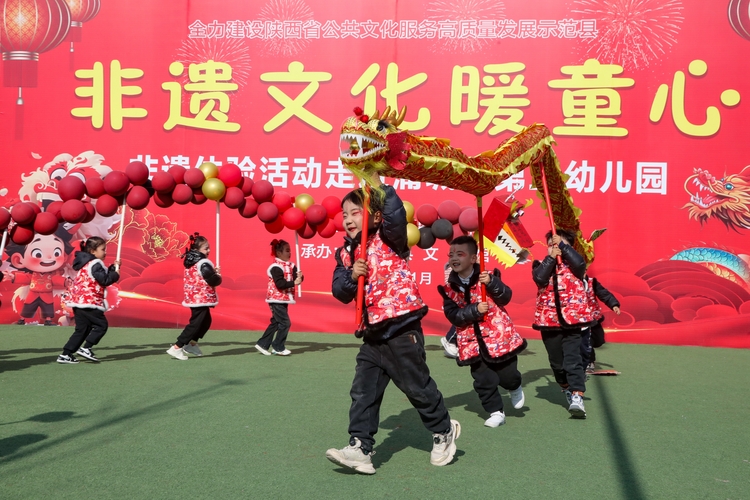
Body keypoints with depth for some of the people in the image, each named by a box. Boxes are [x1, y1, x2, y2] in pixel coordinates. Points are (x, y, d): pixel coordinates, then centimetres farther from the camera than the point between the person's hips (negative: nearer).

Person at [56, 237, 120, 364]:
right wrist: (116, 273, -4)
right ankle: (86, 348, -6)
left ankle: (65, 355, 8)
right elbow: (105, 280, -17)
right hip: (90, 302, -10)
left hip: (79, 302, 10)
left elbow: (103, 275, 22)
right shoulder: (95, 264, -12)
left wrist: (113, 268, 12)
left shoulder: (86, 264, 20)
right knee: (101, 325, 0)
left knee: (82, 329, 12)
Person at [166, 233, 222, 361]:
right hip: (202, 299, -10)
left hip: (193, 298, 10)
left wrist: (212, 272, 9)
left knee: (205, 321, 24)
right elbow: (214, 281, -21)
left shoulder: (190, 262, 9)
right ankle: (176, 348, -6)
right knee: (195, 324, -4)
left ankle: (192, 344, 28)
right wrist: (218, 274, 0)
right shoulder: (203, 264, -19)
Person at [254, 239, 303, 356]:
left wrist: (300, 277, -20)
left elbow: (296, 278, 1)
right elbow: (280, 284, -26)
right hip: (277, 299, -9)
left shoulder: (291, 266, 9)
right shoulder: (276, 267, -17)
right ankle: (278, 347, 4)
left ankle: (262, 344, 21)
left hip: (283, 299, 9)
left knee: (275, 323, 13)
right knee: (285, 323, -9)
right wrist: (294, 282, -29)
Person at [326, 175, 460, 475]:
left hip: (402, 329, -6)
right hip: (372, 334, 6)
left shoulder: (388, 239, -6)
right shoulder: (346, 253, 11)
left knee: (417, 385, 6)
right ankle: (360, 448, 4)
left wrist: (378, 185, -27)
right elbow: (340, 292, 4)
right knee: (363, 391, 1)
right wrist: (352, 276, -15)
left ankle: (444, 431, 28)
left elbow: (396, 215, -28)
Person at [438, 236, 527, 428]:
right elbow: (452, 315, -9)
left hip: (499, 334, -2)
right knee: (483, 379, 1)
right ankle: (496, 412, 17)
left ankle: (515, 388, 42)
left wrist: (492, 283, -33)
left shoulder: (486, 276, -9)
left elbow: (505, 298, -16)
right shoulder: (449, 287, -3)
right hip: (472, 340, 2)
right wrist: (475, 310, -22)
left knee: (507, 374, 7)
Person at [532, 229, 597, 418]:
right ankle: (567, 388, 37)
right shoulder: (541, 265, 8)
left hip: (572, 320, -3)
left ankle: (577, 397, -18)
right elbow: (539, 277, -13)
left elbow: (580, 263, -20)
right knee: (556, 361, 15)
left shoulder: (573, 265, 4)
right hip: (548, 321, 3)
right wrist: (551, 257, -16)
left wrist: (563, 245, -15)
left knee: (573, 359, -13)